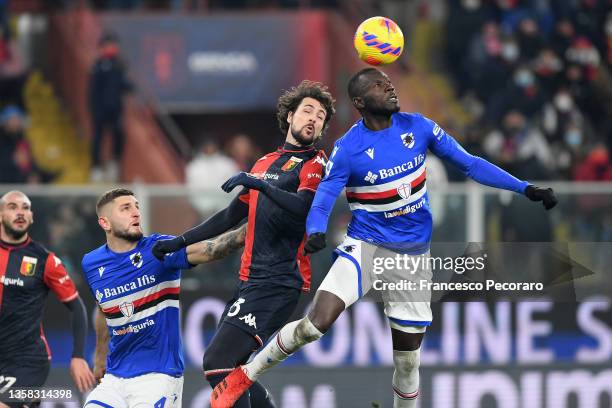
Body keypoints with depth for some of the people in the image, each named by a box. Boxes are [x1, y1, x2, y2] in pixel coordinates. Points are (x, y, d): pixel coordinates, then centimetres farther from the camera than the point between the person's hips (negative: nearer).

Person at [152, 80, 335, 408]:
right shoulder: (266, 163, 21)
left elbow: (303, 207, -22)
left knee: (217, 361, -19)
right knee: (230, 368, 8)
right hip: (250, 279, 8)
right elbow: (232, 216, 30)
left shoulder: (315, 165, -2)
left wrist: (260, 184, -31)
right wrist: (180, 242, 29)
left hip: (277, 281, -8)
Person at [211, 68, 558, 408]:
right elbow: (323, 201, -11)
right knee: (318, 322, -23)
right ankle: (246, 375, -5)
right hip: (366, 245, -3)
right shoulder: (348, 149, -11)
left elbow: (470, 164, 3)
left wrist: (525, 188, -3)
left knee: (408, 361, 5)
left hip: (413, 253, 3)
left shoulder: (417, 127, -2)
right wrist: (315, 232, -34)